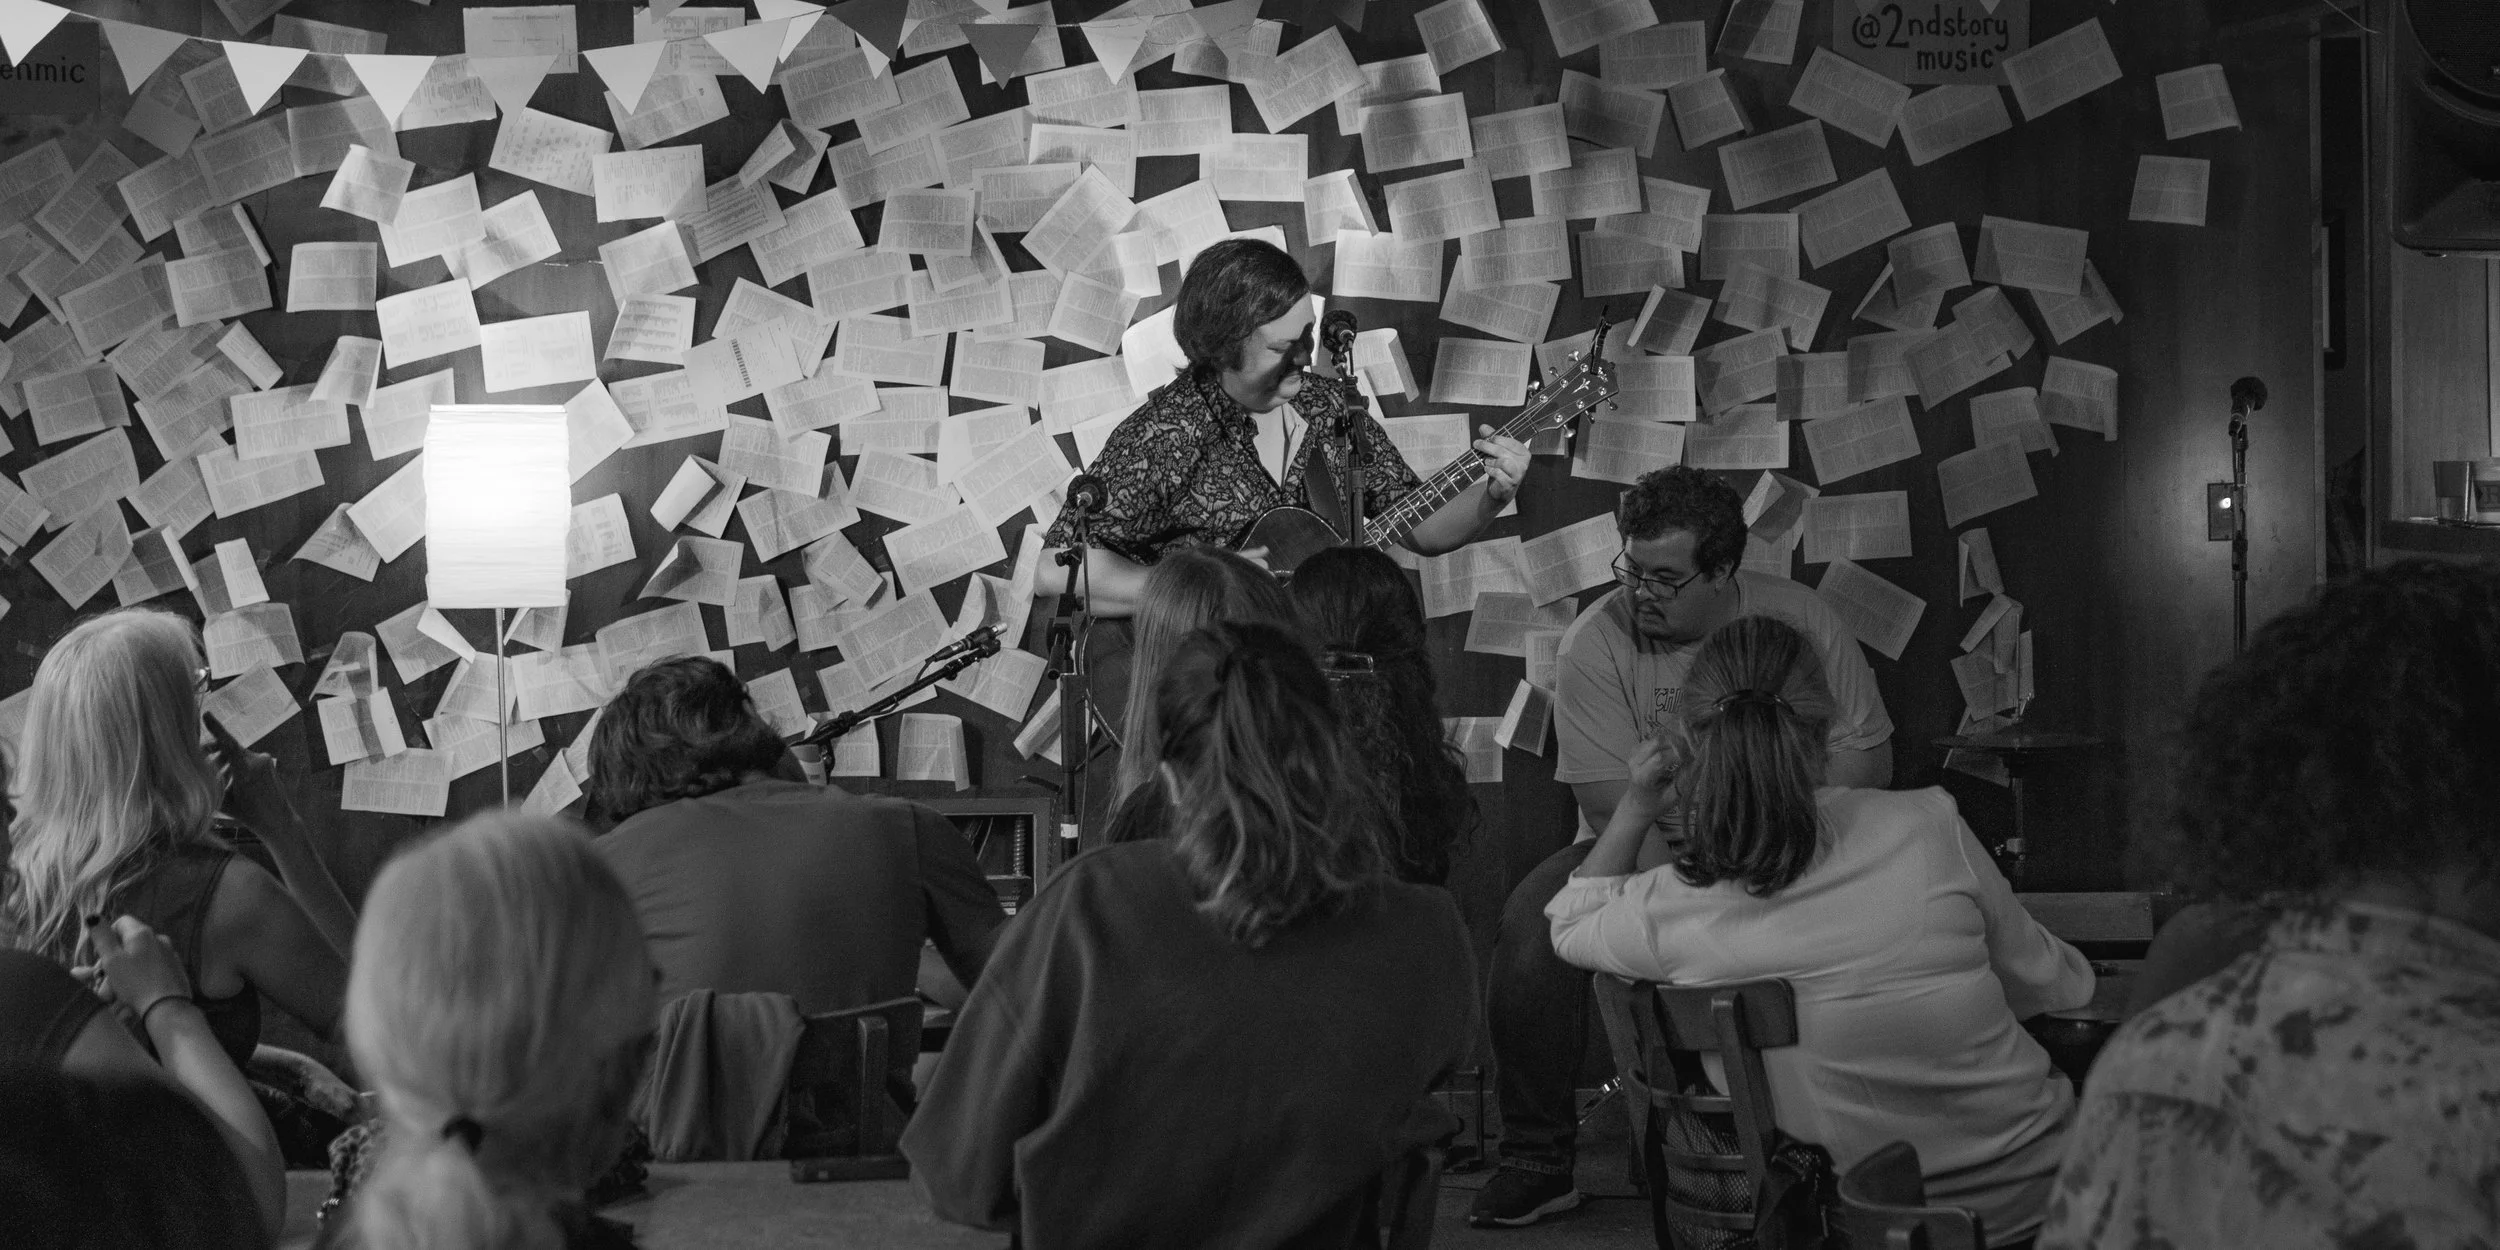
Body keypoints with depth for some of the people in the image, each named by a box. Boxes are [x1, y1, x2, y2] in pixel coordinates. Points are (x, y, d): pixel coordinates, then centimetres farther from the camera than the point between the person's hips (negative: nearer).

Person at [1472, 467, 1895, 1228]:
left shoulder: (1796, 621, -5)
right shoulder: (1596, 642, -9)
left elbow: (1866, 758, -3)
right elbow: (1615, 805, -14)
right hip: (1640, 849, 0)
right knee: (1531, 924, -29)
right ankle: (1538, 1161, -14)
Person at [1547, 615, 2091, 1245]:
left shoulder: (1665, 912, -14)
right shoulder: (1928, 827, -18)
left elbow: (1569, 926, 14)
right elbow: (2051, 985, -2)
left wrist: (1633, 812, 7)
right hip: (2029, 1187, -2)